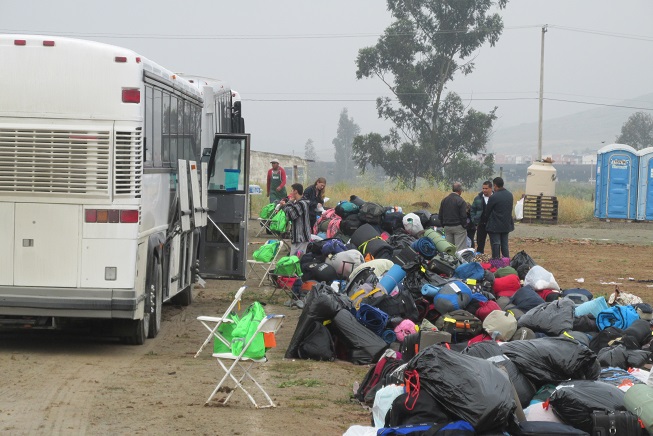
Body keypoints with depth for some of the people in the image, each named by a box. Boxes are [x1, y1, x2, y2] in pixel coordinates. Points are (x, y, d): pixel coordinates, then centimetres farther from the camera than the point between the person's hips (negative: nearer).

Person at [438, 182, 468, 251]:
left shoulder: (444, 200, 8)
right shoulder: (461, 201, -13)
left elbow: (440, 215, 13)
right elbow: (463, 216, -15)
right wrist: (465, 226, -3)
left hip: (447, 227, 6)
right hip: (458, 227, -6)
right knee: (460, 248, -6)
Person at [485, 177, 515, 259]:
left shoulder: (493, 197, -19)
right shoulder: (510, 195, 2)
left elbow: (487, 211, -8)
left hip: (495, 226, -6)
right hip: (507, 224, 6)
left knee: (495, 245, 0)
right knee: (505, 245, 14)